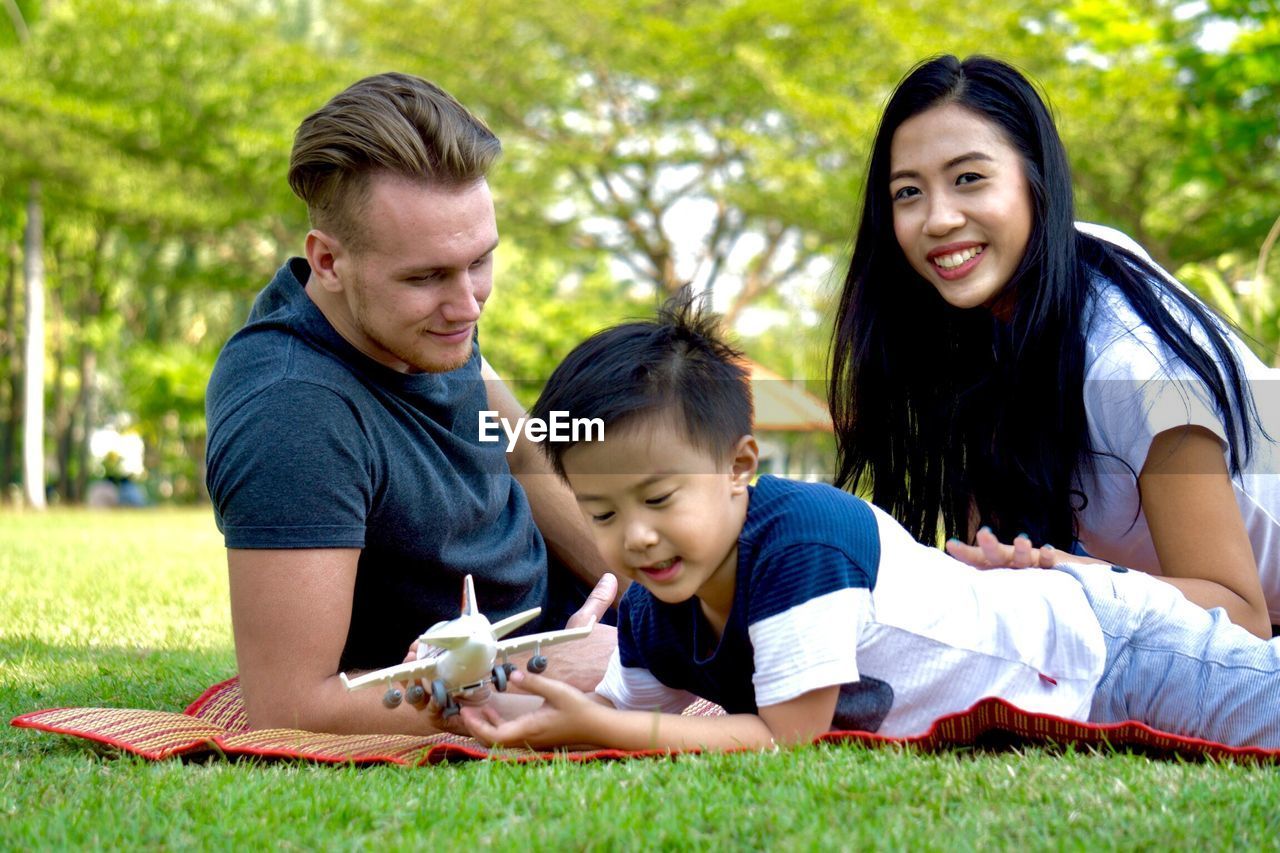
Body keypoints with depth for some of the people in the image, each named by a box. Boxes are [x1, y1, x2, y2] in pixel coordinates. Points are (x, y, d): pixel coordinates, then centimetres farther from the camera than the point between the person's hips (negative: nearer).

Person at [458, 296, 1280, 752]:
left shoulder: (798, 538, -34)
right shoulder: (650, 616, -10)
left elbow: (789, 738, -31)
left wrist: (598, 727, -33)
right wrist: (541, 716, -23)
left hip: (1103, 645, -7)